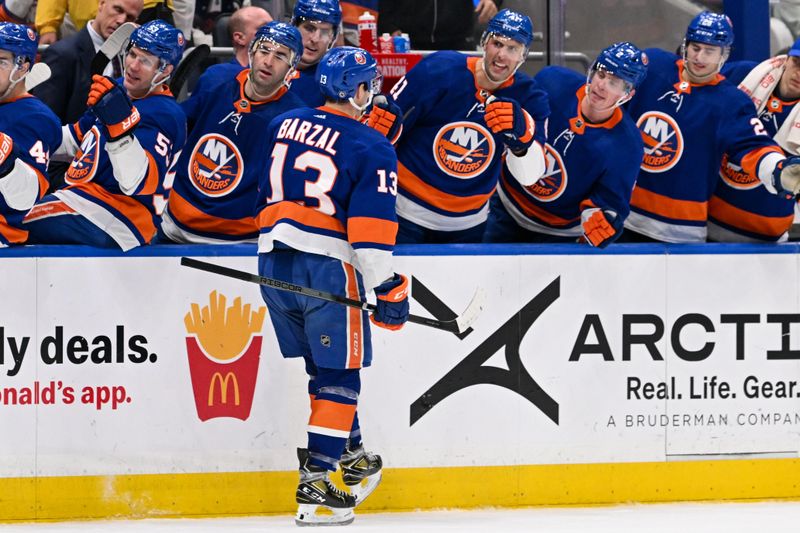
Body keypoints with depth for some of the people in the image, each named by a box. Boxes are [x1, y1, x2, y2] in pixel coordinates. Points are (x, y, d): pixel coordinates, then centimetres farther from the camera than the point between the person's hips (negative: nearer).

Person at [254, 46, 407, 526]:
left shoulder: (283, 126, 12)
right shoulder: (370, 148, -6)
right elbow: (372, 227, -12)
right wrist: (389, 288, -9)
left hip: (273, 262, 6)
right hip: (327, 266, -6)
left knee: (325, 364, 21)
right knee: (338, 373, 0)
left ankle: (351, 455, 30)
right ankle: (315, 482, -7)